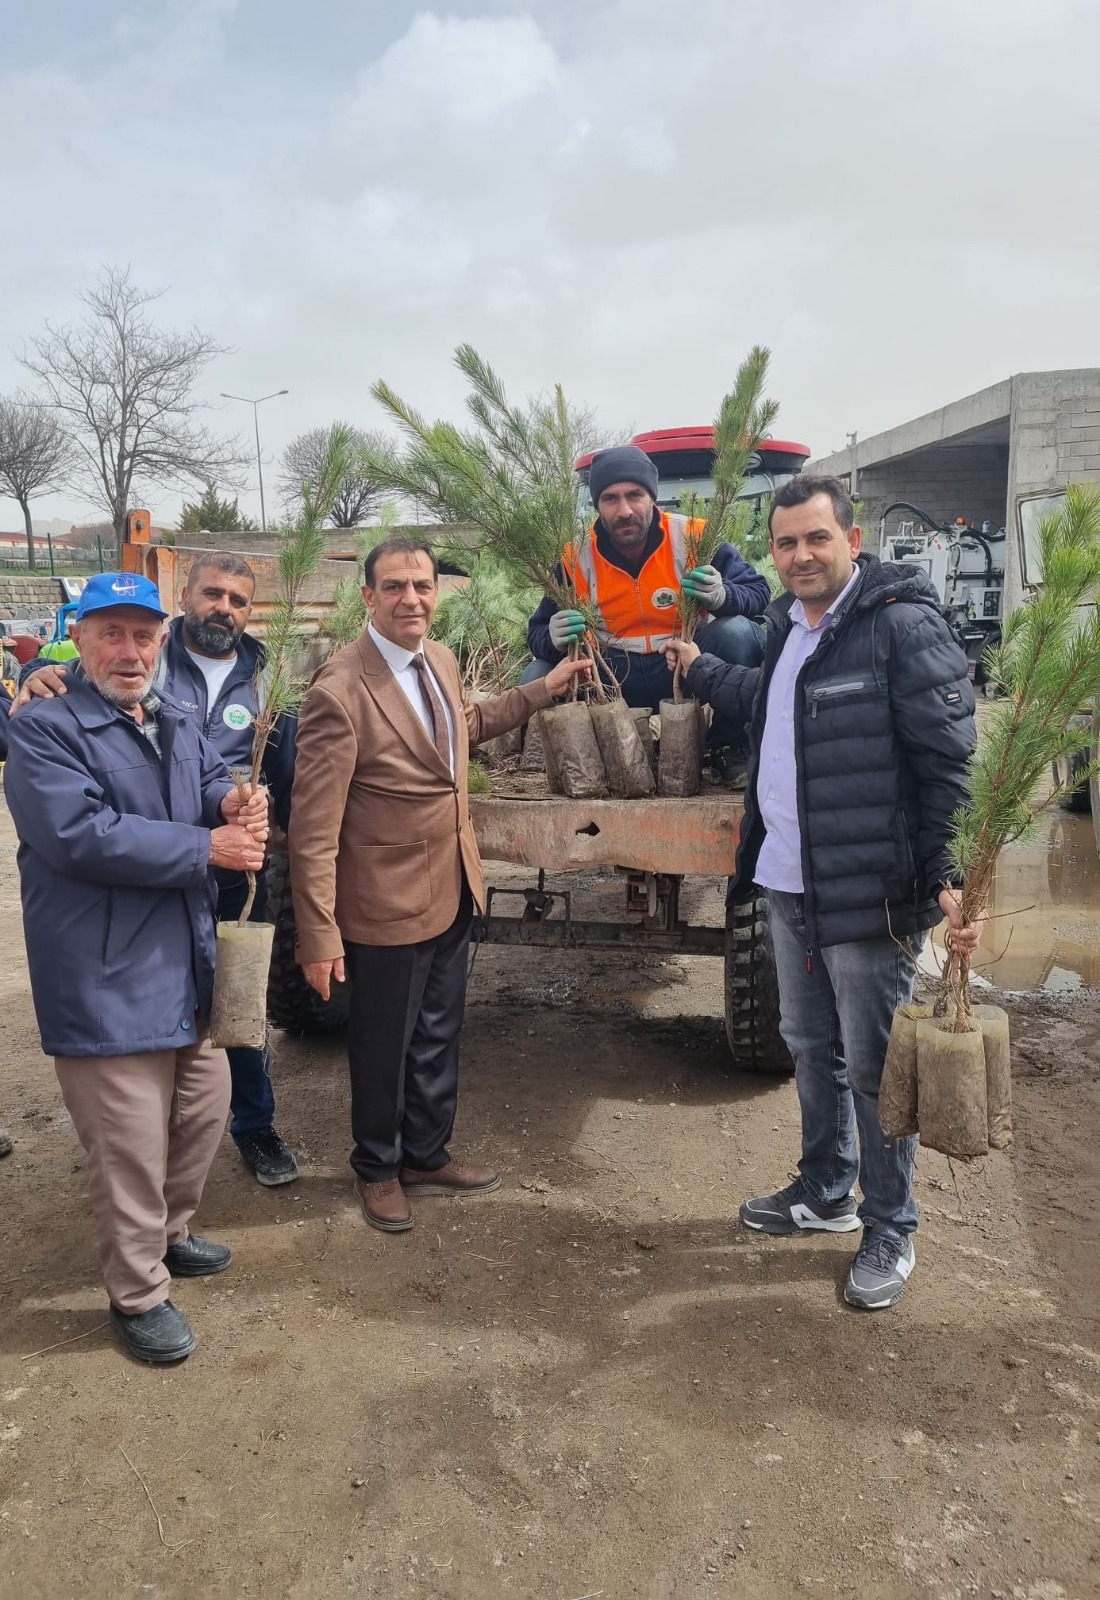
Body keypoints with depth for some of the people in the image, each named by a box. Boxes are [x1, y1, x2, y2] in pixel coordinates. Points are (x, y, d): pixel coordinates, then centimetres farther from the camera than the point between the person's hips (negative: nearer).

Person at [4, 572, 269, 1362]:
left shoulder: (179, 722, 11)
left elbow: (215, 788, 11)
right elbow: (81, 833, -25)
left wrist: (237, 803, -16)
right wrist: (207, 847, -21)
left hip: (189, 964, 8)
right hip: (107, 981, -8)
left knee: (204, 1110, 20)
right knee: (132, 1146, 2)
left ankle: (168, 1232, 44)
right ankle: (138, 1294, 23)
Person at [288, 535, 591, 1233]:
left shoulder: (441, 660, 1)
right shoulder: (339, 692, -23)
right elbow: (314, 828, -22)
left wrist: (542, 690, 21)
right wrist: (319, 934, -22)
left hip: (453, 890, 7)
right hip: (387, 903, -7)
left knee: (438, 1036, 22)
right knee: (384, 1046, 14)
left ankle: (428, 1155, 43)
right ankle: (379, 1169, 38)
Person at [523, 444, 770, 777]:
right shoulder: (576, 557, -6)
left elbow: (759, 593, -8)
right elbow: (538, 634, -1)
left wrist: (722, 595, -33)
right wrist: (554, 639, -27)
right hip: (613, 678, 2)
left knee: (738, 632, -28)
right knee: (537, 681, -19)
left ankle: (729, 748, -7)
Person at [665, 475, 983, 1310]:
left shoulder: (903, 624, -15)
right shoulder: (789, 625, 10)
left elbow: (950, 761, -18)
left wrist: (949, 877, -25)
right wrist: (699, 670, 39)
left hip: (870, 891, -8)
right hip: (789, 882, 8)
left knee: (873, 1066, 5)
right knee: (811, 1047, 21)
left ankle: (890, 1231, 24)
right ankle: (825, 1191, 41)